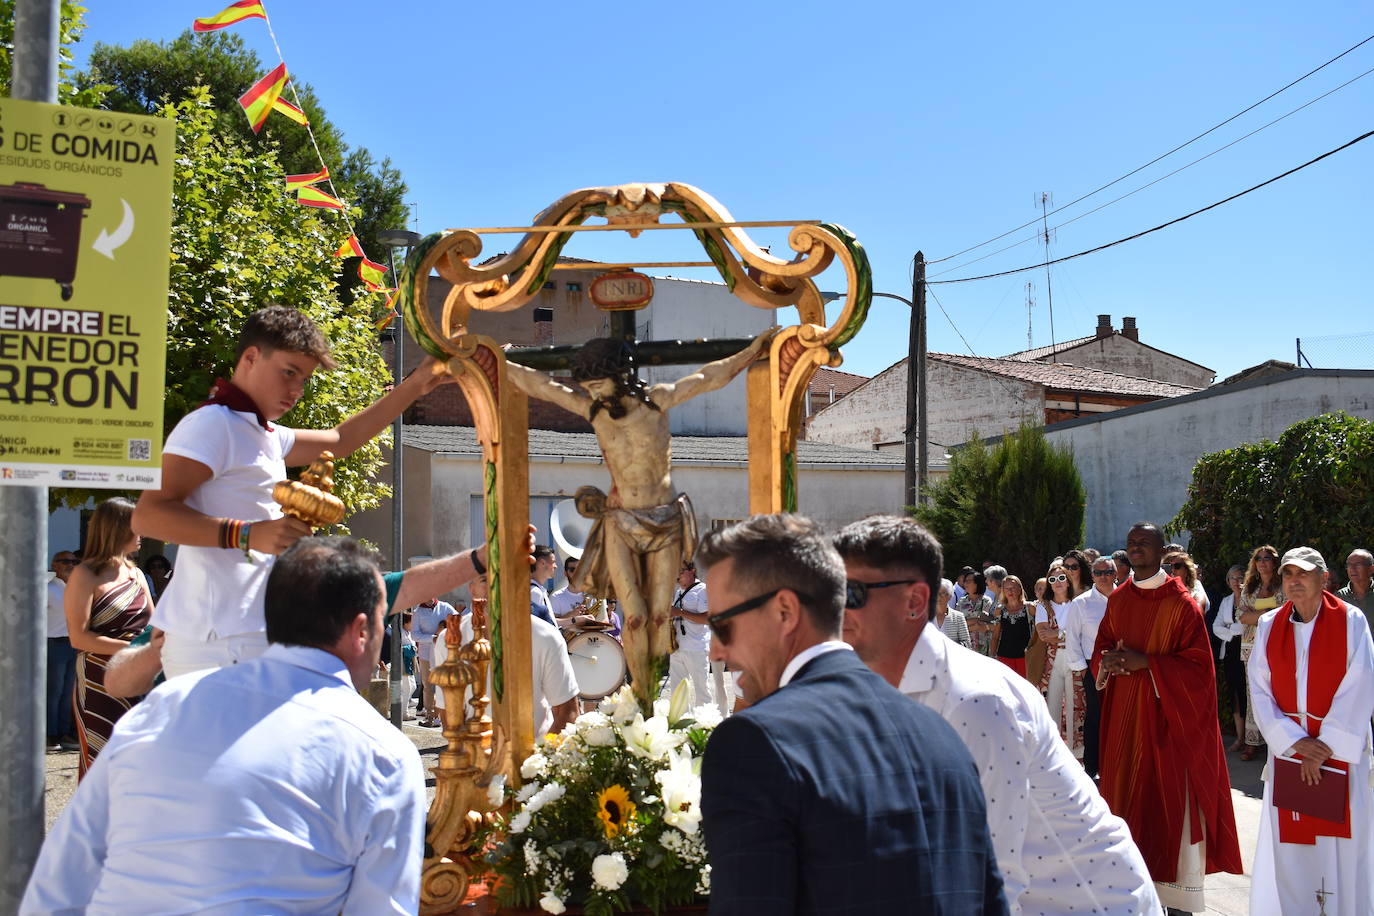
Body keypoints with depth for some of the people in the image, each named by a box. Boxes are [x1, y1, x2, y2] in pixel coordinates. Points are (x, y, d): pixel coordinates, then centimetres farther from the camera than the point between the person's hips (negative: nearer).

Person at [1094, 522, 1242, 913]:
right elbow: (1101, 647, 16)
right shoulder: (1118, 599, 8)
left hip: (1167, 712, -5)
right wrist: (1109, 661, -7)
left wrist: (1145, 663, -19)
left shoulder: (1180, 602, -8)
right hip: (1124, 712, 5)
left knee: (1171, 798, -3)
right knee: (1128, 790, 6)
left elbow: (1197, 663, -11)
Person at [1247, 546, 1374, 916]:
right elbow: (1260, 691, 0)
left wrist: (1326, 746, -12)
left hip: (1341, 747, -2)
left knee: (1340, 840, 1)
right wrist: (1296, 742, -10)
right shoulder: (1269, 625, 3)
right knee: (1289, 841, 4)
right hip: (1287, 747, 2)